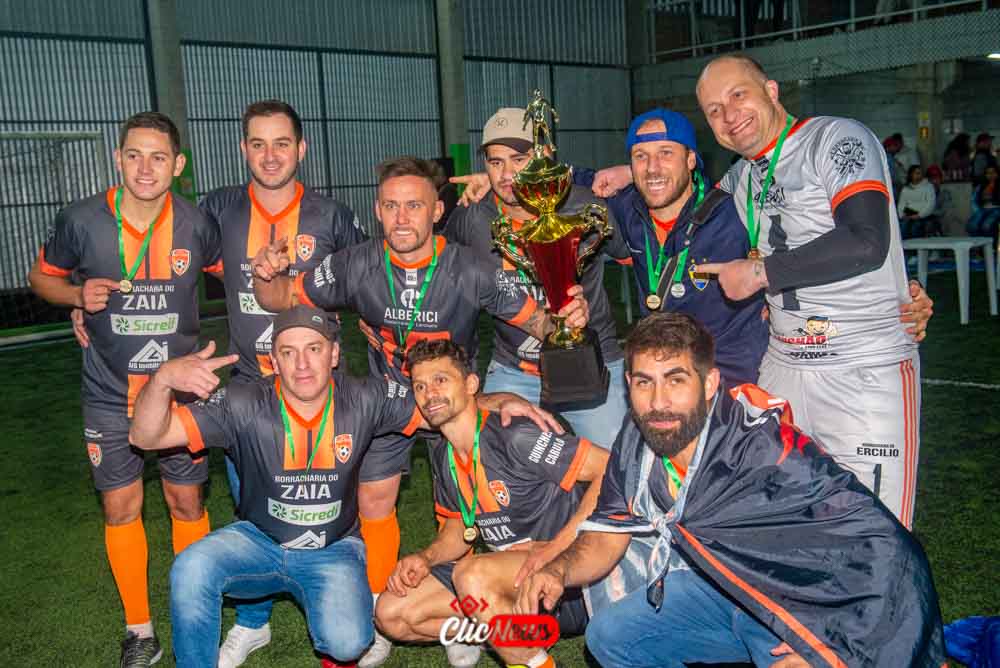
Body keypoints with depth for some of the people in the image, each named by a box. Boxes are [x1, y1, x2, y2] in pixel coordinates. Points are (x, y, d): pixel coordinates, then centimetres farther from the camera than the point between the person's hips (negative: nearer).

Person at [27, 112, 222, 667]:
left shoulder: (195, 225, -8)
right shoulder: (81, 220, -10)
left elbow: (227, 270, 12)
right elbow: (41, 277, 5)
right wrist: (79, 295, -15)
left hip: (180, 389, 0)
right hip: (109, 396, 0)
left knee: (187, 503, 8)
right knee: (121, 508, 6)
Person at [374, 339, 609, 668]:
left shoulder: (514, 438, -20)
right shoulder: (443, 458, 6)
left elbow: (613, 470, -24)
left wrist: (556, 547, -26)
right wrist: (426, 558, -3)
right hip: (506, 573, 8)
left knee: (472, 574, -36)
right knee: (391, 614, 0)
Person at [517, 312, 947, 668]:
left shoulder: (769, 452, -32)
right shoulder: (635, 444, -11)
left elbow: (884, 544, -28)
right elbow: (605, 536, -2)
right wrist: (557, 572, -21)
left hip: (796, 602, -6)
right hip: (718, 586, 6)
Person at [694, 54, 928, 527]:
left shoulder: (837, 138, -7)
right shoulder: (740, 177, 15)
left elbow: (866, 242, -21)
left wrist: (759, 274, -14)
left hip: (866, 369, -7)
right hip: (783, 365, 7)